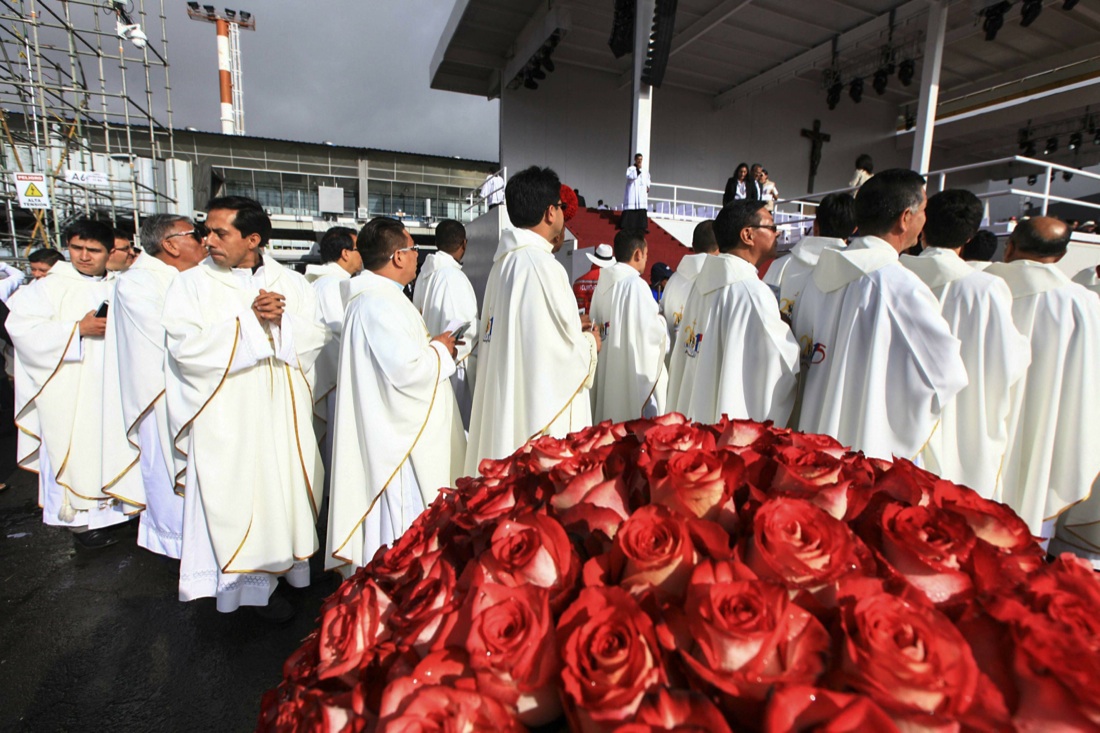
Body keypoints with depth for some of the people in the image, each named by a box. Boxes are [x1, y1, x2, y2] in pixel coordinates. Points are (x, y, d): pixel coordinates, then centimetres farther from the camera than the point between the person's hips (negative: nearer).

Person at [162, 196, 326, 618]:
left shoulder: (291, 283, 7)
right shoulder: (192, 284, 0)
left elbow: (315, 338, 1)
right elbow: (185, 347, -12)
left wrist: (281, 320, -16)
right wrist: (250, 320, -15)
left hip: (285, 413, 3)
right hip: (227, 418, -2)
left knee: (284, 485, 10)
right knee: (239, 493, 2)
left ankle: (287, 562, 27)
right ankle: (256, 582, 16)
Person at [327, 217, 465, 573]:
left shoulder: (378, 296, 13)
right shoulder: (379, 303, -21)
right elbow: (406, 370, -27)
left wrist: (431, 347, 9)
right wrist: (440, 350, -10)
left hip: (400, 433, 11)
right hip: (399, 437, -11)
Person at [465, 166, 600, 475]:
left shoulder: (505, 261, 9)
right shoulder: (541, 265, -18)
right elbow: (566, 350, -17)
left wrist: (575, 331, 15)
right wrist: (590, 343, 4)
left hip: (503, 403, 9)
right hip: (539, 411, -9)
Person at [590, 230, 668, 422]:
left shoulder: (603, 284, 5)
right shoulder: (635, 284, -15)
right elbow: (652, 332, -14)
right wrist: (660, 317, 7)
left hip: (606, 372, 7)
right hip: (634, 372, -7)